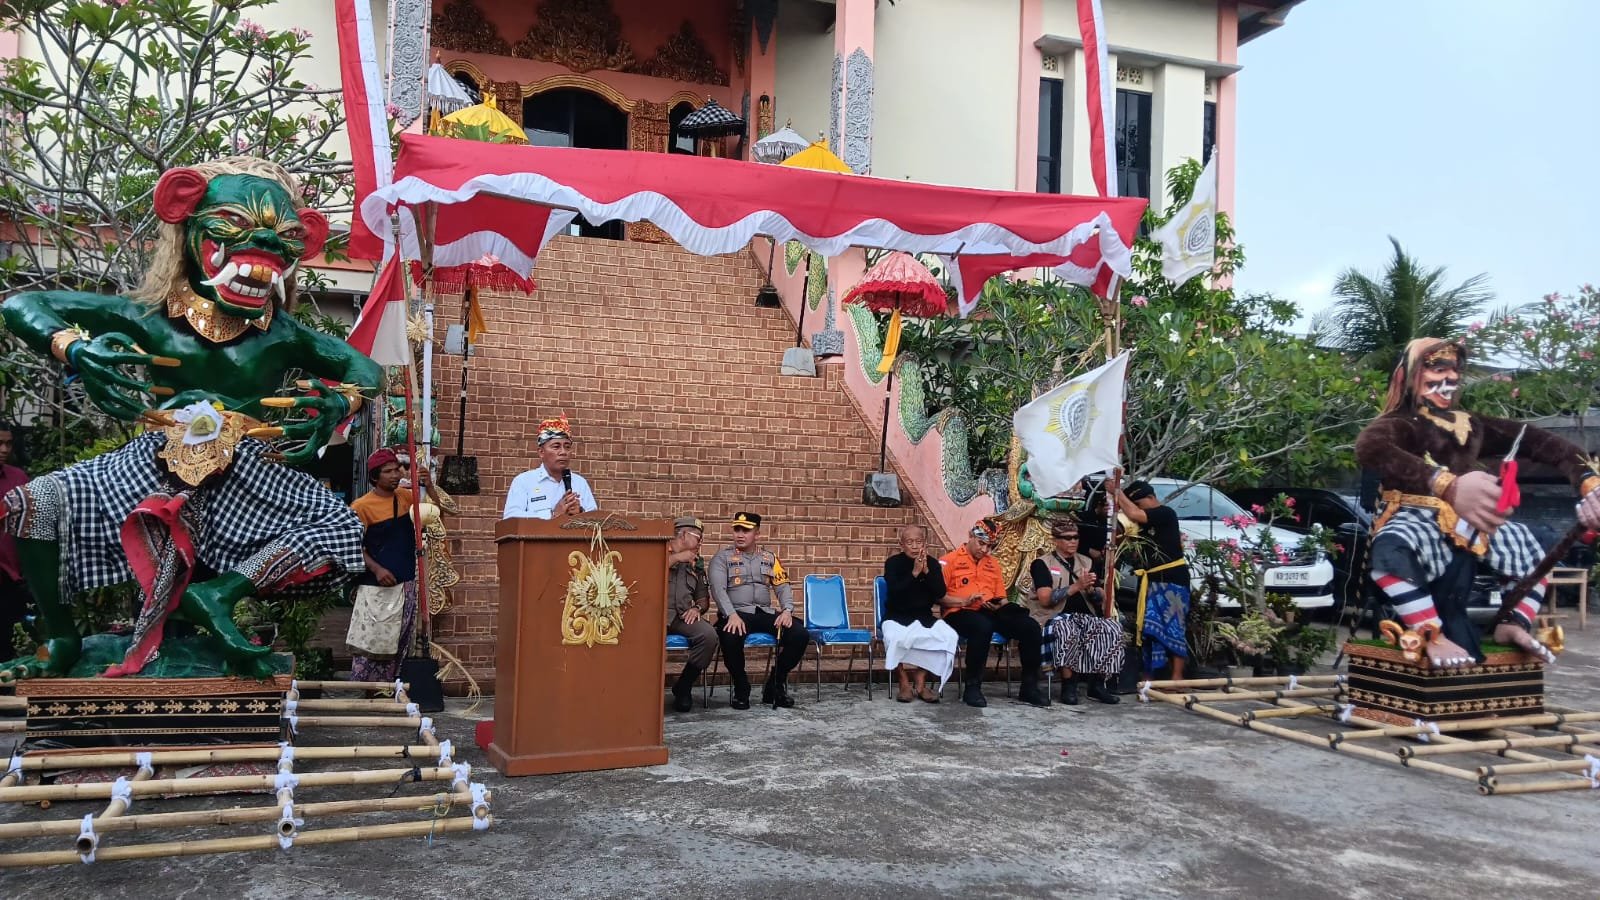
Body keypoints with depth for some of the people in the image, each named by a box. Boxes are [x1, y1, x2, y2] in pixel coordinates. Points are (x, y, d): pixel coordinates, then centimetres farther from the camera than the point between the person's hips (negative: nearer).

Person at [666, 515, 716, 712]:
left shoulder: (696, 563, 26)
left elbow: (704, 598, 27)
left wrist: (697, 608, 3)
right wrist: (676, 558, -2)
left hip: (683, 616, 5)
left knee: (709, 635, -25)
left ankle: (683, 687, -5)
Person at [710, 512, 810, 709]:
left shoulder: (769, 558, 16)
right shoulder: (722, 557, 5)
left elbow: (782, 587, 9)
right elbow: (718, 589, -9)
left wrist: (787, 611, -12)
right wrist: (732, 615, -25)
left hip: (766, 613, 4)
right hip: (737, 613, -4)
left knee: (801, 635, -19)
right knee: (731, 637, -39)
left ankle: (775, 686, 1)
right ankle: (741, 689, -12)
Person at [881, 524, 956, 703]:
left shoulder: (932, 563, 3)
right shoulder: (893, 563, -6)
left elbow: (941, 593, -7)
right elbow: (895, 591, -21)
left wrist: (926, 571, -18)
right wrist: (914, 573, -27)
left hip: (924, 616, 3)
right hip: (897, 616, -3)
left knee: (950, 636, -23)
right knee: (894, 638, -36)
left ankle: (921, 683, -12)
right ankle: (904, 683, -14)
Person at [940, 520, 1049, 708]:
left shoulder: (993, 564, 24)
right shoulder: (949, 561, 5)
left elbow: (1001, 598, 24)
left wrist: (998, 606, 0)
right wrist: (964, 601, -16)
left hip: (991, 613, 6)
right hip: (960, 614, -6)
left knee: (1030, 626, -19)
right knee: (983, 626, -42)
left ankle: (1029, 687, -8)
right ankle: (972, 687, -28)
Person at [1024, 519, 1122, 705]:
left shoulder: (1086, 563, 16)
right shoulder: (1042, 564, 2)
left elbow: (1101, 599, 14)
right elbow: (1045, 599, -12)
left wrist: (1090, 589, -9)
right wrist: (1076, 587, -16)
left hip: (1085, 617, 5)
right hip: (1054, 618, -5)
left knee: (1112, 628, -23)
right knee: (1068, 630, -38)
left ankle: (1097, 685, -14)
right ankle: (1068, 685, -25)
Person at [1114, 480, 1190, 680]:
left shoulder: (1166, 513, -12)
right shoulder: (1147, 521, 15)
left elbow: (1134, 515, -23)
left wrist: (1118, 493, -12)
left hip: (1172, 578, -8)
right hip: (1154, 580, 9)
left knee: (1174, 627, -7)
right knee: (1150, 627, 7)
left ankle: (1177, 677, -5)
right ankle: (1148, 676, 12)